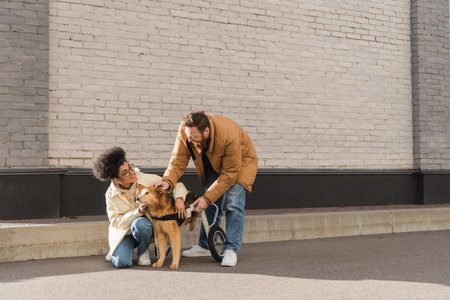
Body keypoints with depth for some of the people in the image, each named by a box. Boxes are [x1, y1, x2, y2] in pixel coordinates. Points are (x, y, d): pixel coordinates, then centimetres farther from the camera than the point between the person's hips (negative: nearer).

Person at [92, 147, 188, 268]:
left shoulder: (148, 179, -13)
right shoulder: (111, 194, -10)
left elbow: (176, 185, -6)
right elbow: (115, 221, -13)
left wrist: (178, 199, -28)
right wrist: (138, 212, -27)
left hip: (146, 226, 0)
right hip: (124, 233, 1)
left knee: (139, 224, -37)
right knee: (122, 262, -25)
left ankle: (143, 251, -4)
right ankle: (117, 249, 15)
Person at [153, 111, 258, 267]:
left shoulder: (229, 136, -42)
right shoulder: (185, 132, -28)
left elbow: (230, 174, -34)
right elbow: (178, 160, -19)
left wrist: (207, 198, -34)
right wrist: (167, 180, -39)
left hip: (240, 161, -5)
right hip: (214, 164, 5)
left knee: (233, 204, -17)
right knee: (211, 205, 4)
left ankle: (231, 250, -11)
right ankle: (204, 246, 17)